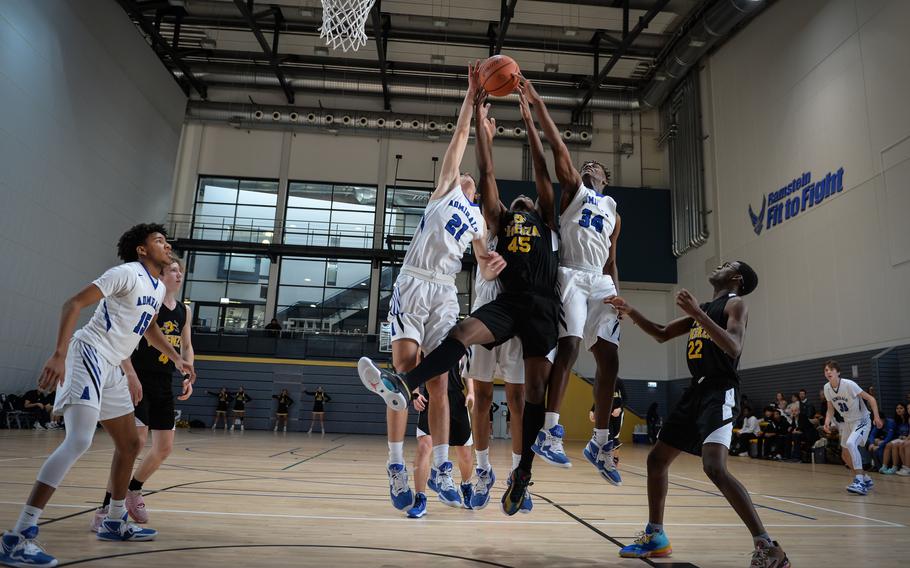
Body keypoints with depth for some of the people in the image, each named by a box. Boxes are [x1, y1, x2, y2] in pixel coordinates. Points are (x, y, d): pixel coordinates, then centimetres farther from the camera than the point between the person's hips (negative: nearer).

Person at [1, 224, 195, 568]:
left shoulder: (159, 288, 14)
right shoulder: (127, 273, -12)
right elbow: (74, 304, -19)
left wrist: (176, 359, 30)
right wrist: (59, 354, -28)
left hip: (110, 368, 10)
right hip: (89, 354, -10)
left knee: (130, 443, 14)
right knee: (79, 441, -24)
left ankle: (114, 522, 28)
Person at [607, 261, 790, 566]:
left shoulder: (736, 304, -4)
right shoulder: (702, 308, 21)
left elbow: (733, 347, -22)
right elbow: (662, 334, 25)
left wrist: (697, 313, -28)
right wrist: (630, 311, 14)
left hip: (720, 393, -9)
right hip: (696, 391, 9)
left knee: (715, 469, -26)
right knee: (656, 459, 11)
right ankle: (655, 536, 23)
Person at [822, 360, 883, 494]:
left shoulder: (848, 384, -23)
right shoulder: (827, 388, -4)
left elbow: (870, 398, -19)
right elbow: (831, 409, 6)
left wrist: (876, 417, -29)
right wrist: (827, 421, -12)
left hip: (861, 420, -7)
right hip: (848, 422, 7)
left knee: (851, 443, -31)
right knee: (845, 455, 10)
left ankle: (859, 481, -26)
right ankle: (866, 479, 30)